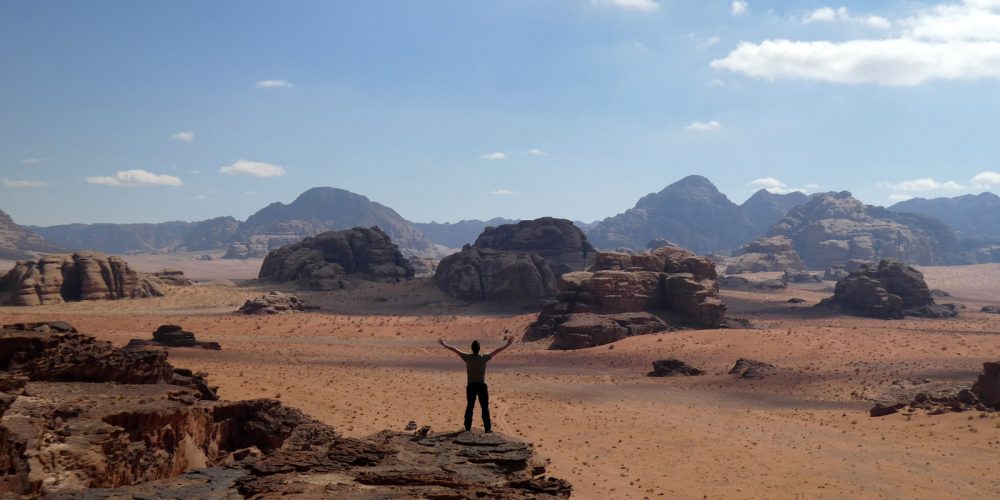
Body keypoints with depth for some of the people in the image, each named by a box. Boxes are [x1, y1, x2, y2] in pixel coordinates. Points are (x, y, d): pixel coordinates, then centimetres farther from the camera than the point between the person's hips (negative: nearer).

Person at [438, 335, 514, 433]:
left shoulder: (467, 357, -4)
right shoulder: (484, 358, -8)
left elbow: (455, 350, 7)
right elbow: (496, 351, -4)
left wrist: (445, 346, 19)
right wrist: (507, 345, 3)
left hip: (471, 386, 2)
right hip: (482, 385, -2)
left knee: (469, 407, 11)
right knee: (485, 407, 3)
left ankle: (468, 427, 15)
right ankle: (488, 427, 2)